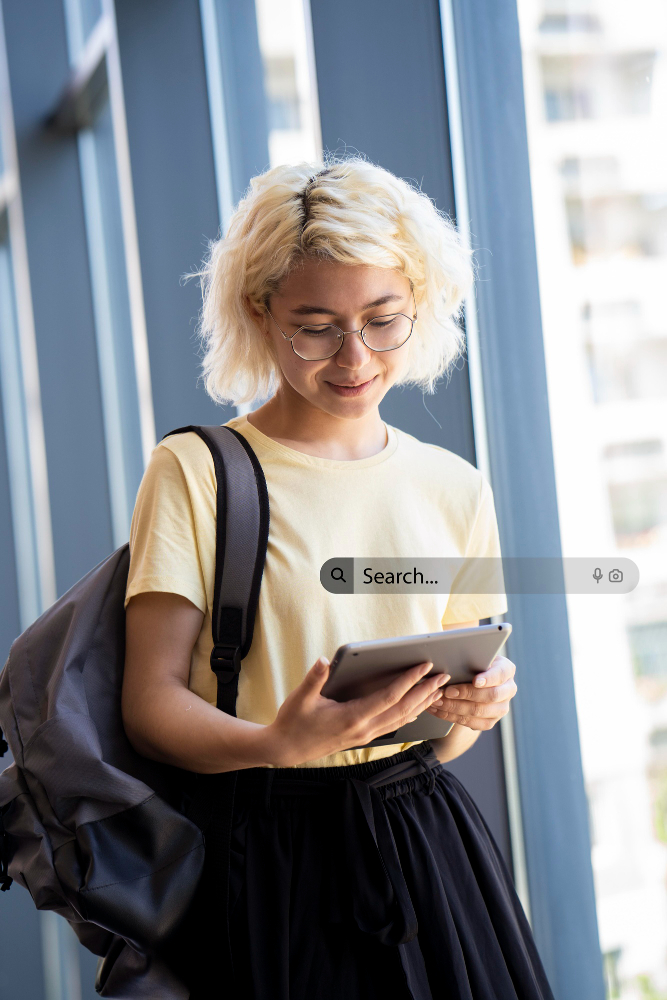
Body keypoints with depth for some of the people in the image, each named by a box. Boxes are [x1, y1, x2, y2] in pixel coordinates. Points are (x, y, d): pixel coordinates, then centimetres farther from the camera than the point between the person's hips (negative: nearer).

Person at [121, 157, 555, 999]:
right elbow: (151, 702, -10)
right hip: (278, 860, -4)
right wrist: (279, 744, -28)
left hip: (431, 849, 4)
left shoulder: (455, 488, 9)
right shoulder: (193, 473, -5)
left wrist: (473, 707, -8)